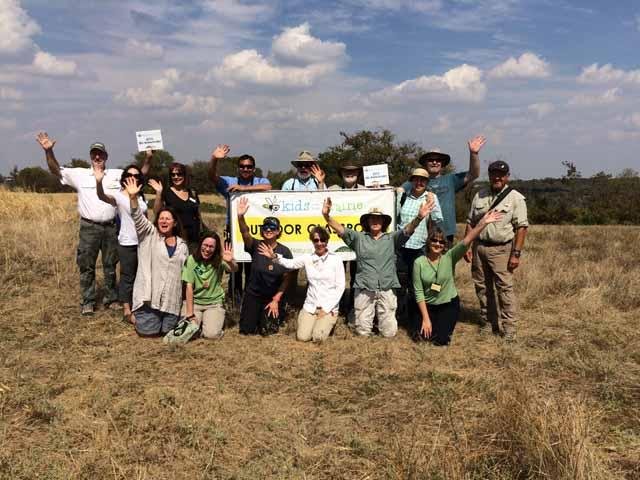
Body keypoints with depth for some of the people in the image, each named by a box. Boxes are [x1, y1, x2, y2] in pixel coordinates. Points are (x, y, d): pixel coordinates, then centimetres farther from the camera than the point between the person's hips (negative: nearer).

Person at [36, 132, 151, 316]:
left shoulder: (117, 174, 7)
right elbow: (56, 171, 0)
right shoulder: (80, 175, 3)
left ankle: (111, 299, 25)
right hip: (89, 227, -1)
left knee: (110, 265, 12)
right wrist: (49, 151, -14)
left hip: (111, 227, 1)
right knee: (86, 266, 4)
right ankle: (87, 302, 15)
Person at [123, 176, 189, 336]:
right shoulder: (149, 235, 2)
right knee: (148, 331, -2)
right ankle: (138, 315, 30)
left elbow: (185, 271, 15)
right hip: (150, 295, -3)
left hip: (172, 299, 3)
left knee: (167, 331, 5)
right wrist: (133, 197, -32)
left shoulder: (182, 245, 11)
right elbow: (138, 219, -15)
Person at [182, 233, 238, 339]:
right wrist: (190, 314, -16)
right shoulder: (192, 259, -9)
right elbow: (189, 286, -12)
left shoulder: (219, 260, -8)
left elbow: (234, 269, -28)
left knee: (212, 334, -21)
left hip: (214, 303, 0)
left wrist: (230, 262, -52)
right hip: (194, 301, 1)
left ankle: (217, 320, 13)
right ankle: (199, 320, 14)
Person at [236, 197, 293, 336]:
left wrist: (276, 300, -11)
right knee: (247, 329, 2)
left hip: (274, 296, -1)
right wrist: (240, 217, -50)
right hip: (253, 294, 1)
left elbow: (286, 279, -8)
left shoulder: (285, 251, -11)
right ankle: (256, 314, 35)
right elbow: (245, 233, -32)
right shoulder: (256, 246, -11)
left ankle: (278, 312, 27)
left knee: (268, 331, -5)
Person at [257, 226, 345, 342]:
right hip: (311, 305, 3)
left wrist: (326, 308, -9)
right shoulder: (307, 258, 2)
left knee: (318, 337, -18)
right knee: (302, 337, -8)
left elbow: (340, 286, -6)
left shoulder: (336, 259, -6)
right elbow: (290, 263, -13)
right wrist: (274, 257, -33)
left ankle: (327, 323, 15)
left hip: (329, 307, -3)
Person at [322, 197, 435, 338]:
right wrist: (326, 216, -25)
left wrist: (419, 217, -30)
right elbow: (340, 229, -6)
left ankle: (381, 319, 36)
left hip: (386, 291, 1)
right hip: (364, 291, 0)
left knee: (389, 333, 4)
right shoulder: (358, 238, 6)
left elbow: (407, 230, -9)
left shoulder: (391, 239, 6)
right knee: (363, 332, 4)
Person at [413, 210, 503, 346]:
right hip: (428, 305, 1)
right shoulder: (419, 262, -14)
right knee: (419, 336, -13)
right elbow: (418, 292, -12)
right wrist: (425, 318, -14)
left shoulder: (450, 257, -13)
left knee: (441, 340, -12)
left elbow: (466, 241, -30)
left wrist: (482, 223, -46)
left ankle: (445, 323, 23)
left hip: (449, 304, 0)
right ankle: (430, 322, 22)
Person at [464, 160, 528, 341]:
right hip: (479, 247, 5)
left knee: (505, 287, -7)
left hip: (501, 249, -5)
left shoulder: (516, 198, -3)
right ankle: (488, 322, 22)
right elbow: (470, 222, 14)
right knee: (482, 287, 10)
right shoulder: (479, 196, 11)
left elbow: (521, 227, -8)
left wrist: (516, 254, -14)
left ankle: (509, 327, 2)